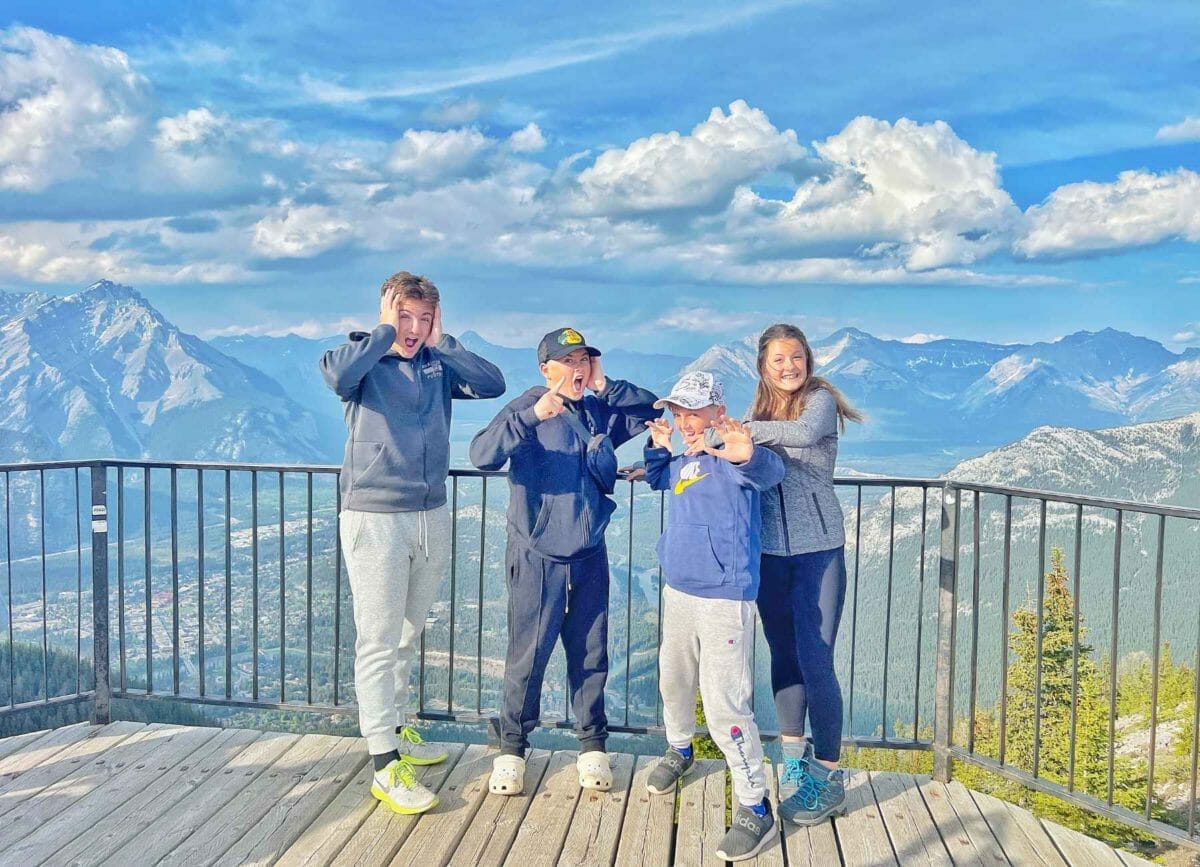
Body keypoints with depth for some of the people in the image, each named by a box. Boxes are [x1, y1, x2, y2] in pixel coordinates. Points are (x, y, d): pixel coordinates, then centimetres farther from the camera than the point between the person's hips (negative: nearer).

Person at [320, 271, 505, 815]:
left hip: (431, 517, 5)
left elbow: (493, 384, -6)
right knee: (378, 642, -2)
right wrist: (387, 332, -16)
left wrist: (440, 341, -5)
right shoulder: (366, 362, -5)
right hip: (374, 519, -5)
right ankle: (385, 765, 4)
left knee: (408, 636, 17)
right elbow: (337, 375, -29)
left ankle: (394, 729, 33)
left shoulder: (439, 367, 8)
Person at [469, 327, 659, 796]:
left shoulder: (601, 413, 8)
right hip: (536, 558, -4)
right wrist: (532, 416, -38)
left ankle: (593, 745, 27)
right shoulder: (525, 410, -8)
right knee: (527, 656, 3)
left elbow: (651, 409, 10)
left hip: (589, 556, 4)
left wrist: (606, 385, -2)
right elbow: (482, 454, -23)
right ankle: (512, 749, 20)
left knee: (590, 656, 11)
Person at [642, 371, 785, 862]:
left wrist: (748, 456, -57)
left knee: (724, 703, -10)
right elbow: (657, 480, 29)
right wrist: (658, 448, 10)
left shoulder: (732, 454, -15)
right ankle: (678, 751, 50)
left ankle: (756, 808, 3)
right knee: (673, 680, 24)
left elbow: (770, 473, -35)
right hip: (678, 588, 8)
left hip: (724, 597, -8)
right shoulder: (684, 459, 8)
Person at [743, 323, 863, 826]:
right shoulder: (760, 412, 11)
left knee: (815, 660, -6)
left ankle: (828, 777, 6)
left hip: (818, 548, -5)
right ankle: (795, 756, 28)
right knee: (783, 654, 12)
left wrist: (742, 429, -23)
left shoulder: (820, 399, -5)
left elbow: (805, 433, -27)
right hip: (769, 549, 5)